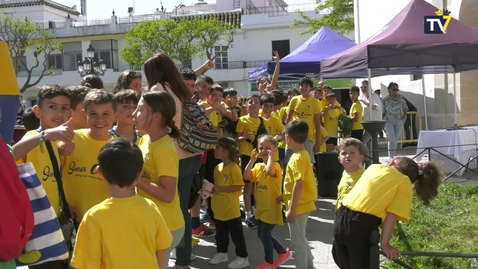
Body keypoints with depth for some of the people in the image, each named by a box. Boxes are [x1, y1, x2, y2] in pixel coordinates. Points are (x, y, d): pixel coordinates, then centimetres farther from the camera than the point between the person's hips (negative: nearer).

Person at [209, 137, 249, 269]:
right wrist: (211, 189, -2)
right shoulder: (217, 167, 7)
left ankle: (242, 257, 15)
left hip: (231, 208, -8)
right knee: (220, 233, 19)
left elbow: (239, 186, -20)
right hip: (219, 208, 8)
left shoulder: (234, 167, -17)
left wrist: (221, 189, -22)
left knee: (236, 234, 4)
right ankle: (222, 253, 35)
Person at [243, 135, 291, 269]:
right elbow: (247, 176, -5)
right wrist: (252, 160, -10)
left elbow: (269, 171, -39)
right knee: (262, 234, 18)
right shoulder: (258, 166, 7)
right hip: (261, 207, 9)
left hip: (271, 208, -9)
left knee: (265, 234, -1)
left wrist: (270, 156, -27)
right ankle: (283, 252, 34)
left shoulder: (275, 165, -16)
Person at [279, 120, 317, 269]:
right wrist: (285, 197, 18)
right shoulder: (303, 154, 8)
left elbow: (299, 184, -26)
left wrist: (292, 209, -24)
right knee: (301, 238, 22)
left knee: (297, 240, 1)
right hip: (302, 204, 10)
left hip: (298, 206, -10)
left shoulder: (297, 158, -21)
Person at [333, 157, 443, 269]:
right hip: (362, 227, -5)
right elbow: (392, 214, -4)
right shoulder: (405, 184, 7)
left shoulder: (374, 167, 21)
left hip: (341, 218, 5)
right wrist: (385, 244, -4)